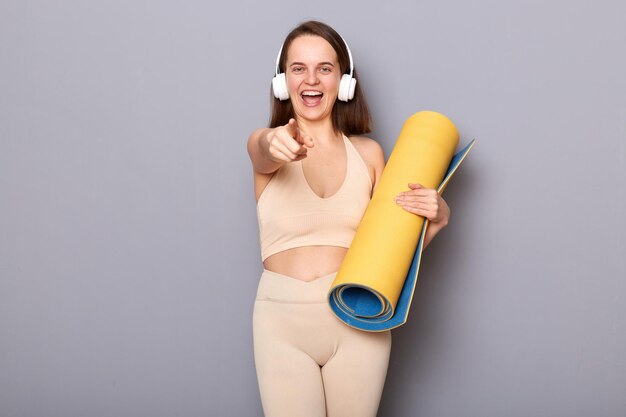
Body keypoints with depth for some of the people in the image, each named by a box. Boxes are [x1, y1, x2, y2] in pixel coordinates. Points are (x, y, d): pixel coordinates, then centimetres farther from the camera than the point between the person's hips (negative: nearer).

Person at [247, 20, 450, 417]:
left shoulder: (369, 152, 5)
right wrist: (275, 144, -49)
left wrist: (435, 219, -11)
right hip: (283, 320, -1)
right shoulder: (265, 143, 0)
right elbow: (263, 150, -26)